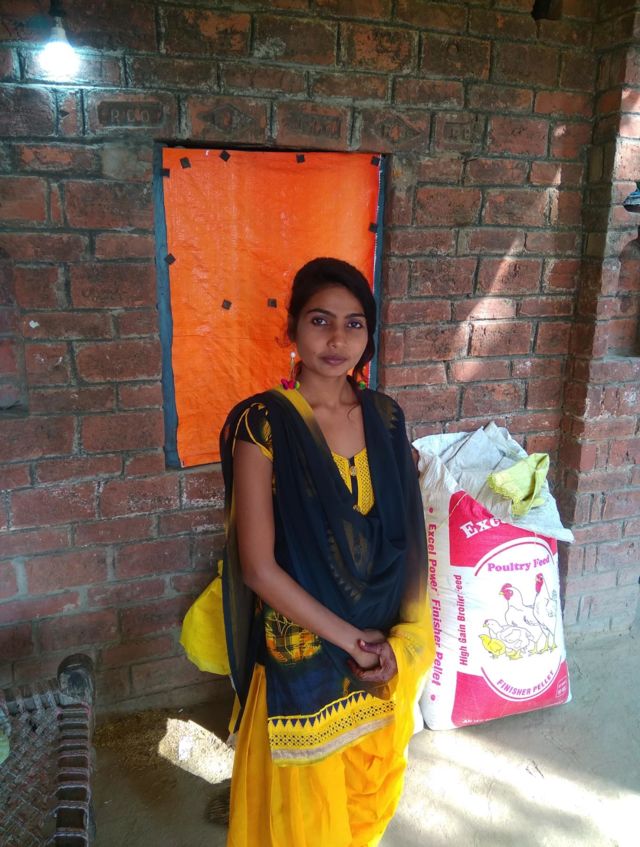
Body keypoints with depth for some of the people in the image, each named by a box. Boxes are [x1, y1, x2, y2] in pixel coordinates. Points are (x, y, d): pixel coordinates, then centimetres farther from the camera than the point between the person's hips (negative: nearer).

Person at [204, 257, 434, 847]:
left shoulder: (386, 417, -3)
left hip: (385, 654, 5)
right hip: (302, 654, -4)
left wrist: (398, 642, -8)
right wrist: (349, 639, -15)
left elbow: (407, 542, 1)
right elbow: (259, 567, -19)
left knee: (371, 797, 27)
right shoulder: (263, 424, -19)